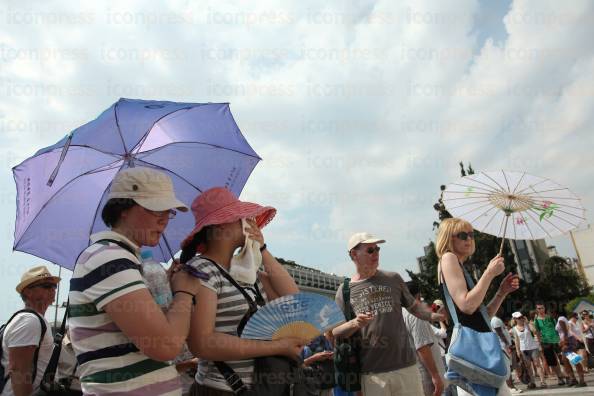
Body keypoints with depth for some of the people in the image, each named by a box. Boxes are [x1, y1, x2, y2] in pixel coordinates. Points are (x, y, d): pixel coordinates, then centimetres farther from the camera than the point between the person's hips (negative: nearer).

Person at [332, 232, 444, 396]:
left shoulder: (393, 279, 7)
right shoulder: (344, 290, 1)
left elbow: (414, 306, 13)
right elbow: (334, 332, 2)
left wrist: (433, 315, -6)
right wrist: (354, 323, -17)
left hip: (405, 366, 2)